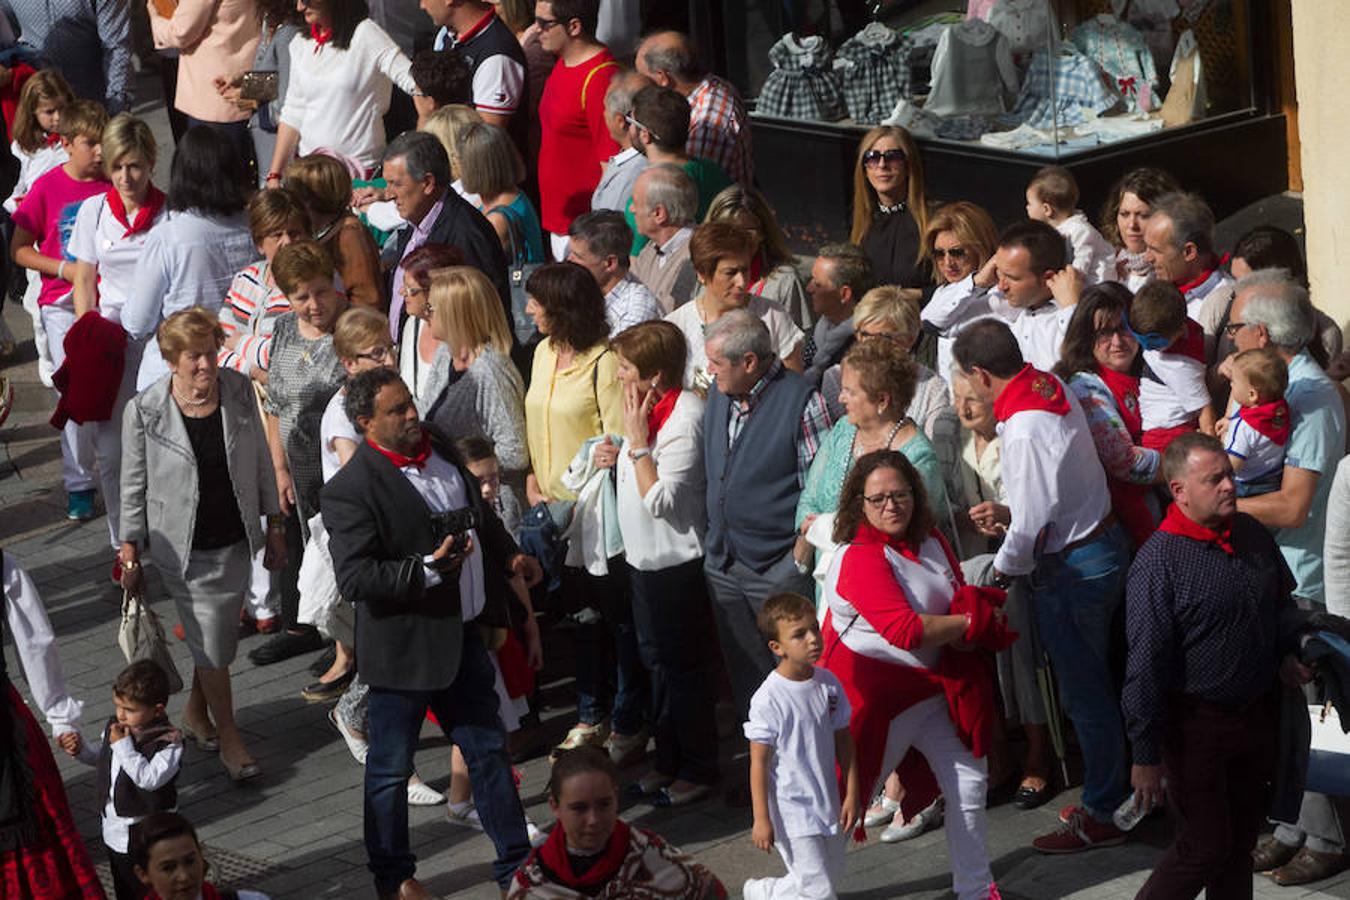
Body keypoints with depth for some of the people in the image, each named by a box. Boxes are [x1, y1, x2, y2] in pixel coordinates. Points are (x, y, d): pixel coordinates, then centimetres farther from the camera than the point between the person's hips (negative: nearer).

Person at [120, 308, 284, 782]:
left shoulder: (239, 391, -7)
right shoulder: (144, 411, -16)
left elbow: (260, 459, 5)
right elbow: (134, 486, -5)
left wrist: (274, 524, 9)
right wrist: (130, 550, 0)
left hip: (236, 541, 4)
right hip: (184, 547, -4)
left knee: (218, 635, 16)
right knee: (211, 642, 0)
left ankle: (196, 711, 41)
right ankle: (228, 737, 17)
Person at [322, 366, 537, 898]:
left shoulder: (439, 451, 3)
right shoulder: (351, 490, -20)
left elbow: (478, 512, 21)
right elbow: (354, 579, -25)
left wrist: (509, 555, 10)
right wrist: (426, 571, -32)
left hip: (462, 635, 7)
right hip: (405, 646, -7)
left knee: (488, 750, 17)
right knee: (390, 768, 9)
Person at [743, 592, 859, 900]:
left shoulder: (829, 683, -2)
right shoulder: (769, 698, -19)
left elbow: (843, 741, 7)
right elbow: (759, 761, -14)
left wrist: (852, 795, 4)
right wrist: (761, 820, -13)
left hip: (827, 804, 6)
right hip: (792, 812, -6)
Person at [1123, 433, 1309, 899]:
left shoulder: (1252, 533, 1)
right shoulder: (1158, 562, -20)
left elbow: (1282, 602, 22)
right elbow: (1144, 667, -19)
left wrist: (1286, 654, 5)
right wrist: (1146, 756, -18)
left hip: (1257, 714, 7)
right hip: (1196, 719, -7)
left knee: (1243, 834, 16)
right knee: (1206, 846, -3)